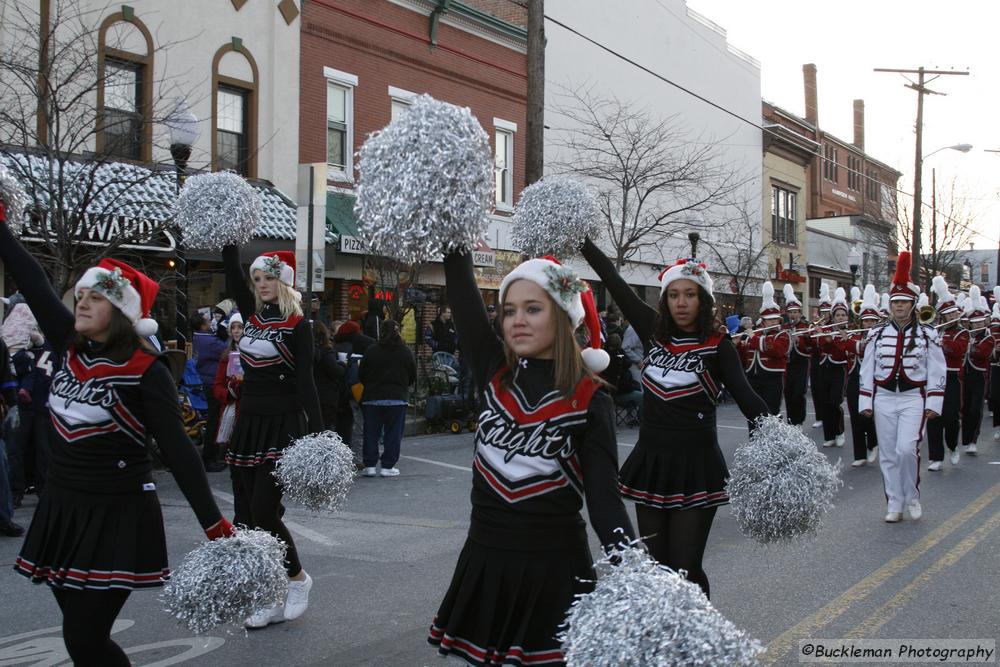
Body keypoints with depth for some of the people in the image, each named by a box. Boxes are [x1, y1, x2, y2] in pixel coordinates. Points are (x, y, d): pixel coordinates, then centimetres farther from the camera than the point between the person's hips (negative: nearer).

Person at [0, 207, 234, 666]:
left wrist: (213, 524, -20)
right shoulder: (71, 348, 3)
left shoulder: (146, 371, -13)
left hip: (118, 514, -6)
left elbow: (177, 448, -16)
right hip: (62, 506, 6)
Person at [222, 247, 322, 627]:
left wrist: (317, 432, -19)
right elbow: (232, 271, 9)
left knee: (264, 514, -10)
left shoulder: (297, 324, -8)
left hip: (282, 426, -7)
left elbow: (305, 380, -13)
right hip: (249, 424, 7)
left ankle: (297, 579, 15)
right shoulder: (253, 313, 10)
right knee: (258, 514, 8)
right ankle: (277, 600, 18)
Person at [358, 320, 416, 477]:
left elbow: (361, 375, 2)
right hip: (397, 398, 0)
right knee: (393, 433, 5)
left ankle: (369, 465, 8)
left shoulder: (371, 352, -3)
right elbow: (413, 377, 6)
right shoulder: (406, 352, -2)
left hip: (372, 398, 1)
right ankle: (388, 466, 4)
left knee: (371, 433, 8)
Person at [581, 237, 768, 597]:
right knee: (655, 566, 10)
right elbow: (614, 281, 6)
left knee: (685, 570, -4)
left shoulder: (717, 345, -6)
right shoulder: (654, 330, 4)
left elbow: (744, 395, -15)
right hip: (651, 462, 4)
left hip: (695, 467, -4)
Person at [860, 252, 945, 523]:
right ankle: (894, 506, 14)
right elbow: (867, 370, 6)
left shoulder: (928, 334, 0)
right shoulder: (876, 334, 4)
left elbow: (937, 371, 2)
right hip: (883, 400, 2)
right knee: (888, 456, 4)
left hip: (913, 400, -2)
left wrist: (933, 404, -4)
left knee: (906, 449, -16)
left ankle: (912, 497, 8)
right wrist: (865, 403, 3)